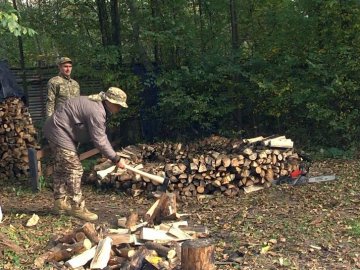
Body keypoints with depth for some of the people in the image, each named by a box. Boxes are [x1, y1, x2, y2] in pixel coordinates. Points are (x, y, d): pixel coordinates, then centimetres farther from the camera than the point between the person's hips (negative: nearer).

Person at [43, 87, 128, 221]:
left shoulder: (98, 104, 8)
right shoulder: (96, 111, -25)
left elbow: (101, 135, 12)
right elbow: (99, 141, -23)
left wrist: (112, 154, 8)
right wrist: (115, 159, -16)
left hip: (58, 131, 12)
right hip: (59, 131, -12)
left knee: (62, 169, 18)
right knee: (74, 169, -11)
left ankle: (60, 203, 28)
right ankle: (77, 207, -6)